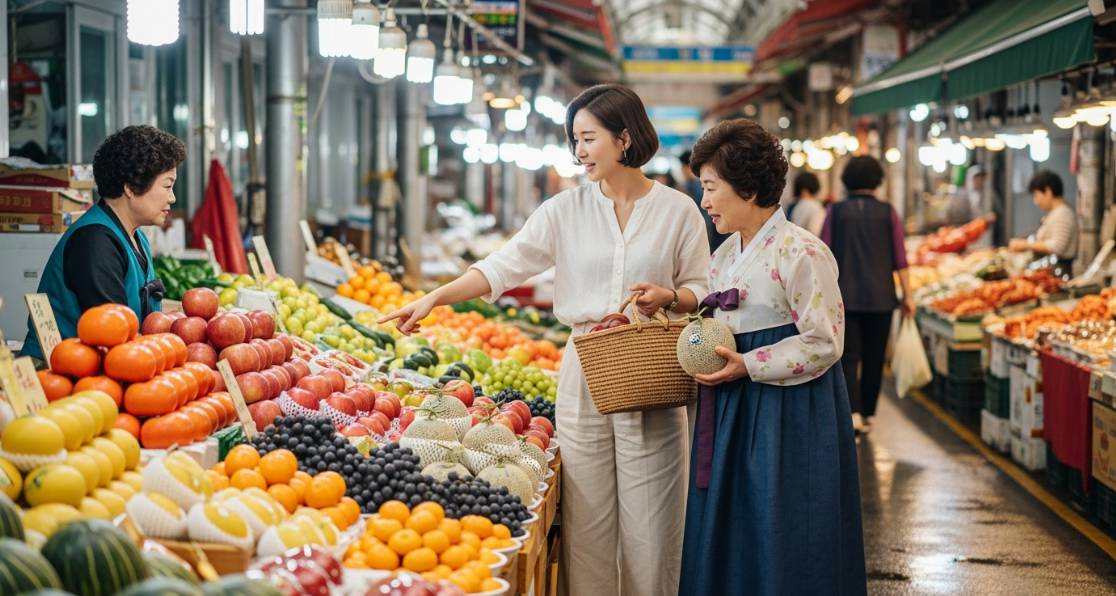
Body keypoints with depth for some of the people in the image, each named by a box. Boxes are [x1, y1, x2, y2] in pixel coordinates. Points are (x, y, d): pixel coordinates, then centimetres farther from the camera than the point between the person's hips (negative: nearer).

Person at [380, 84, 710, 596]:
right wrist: (434, 298, -14)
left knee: (649, 525, 1)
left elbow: (702, 291, 8)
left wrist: (667, 296, -14)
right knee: (587, 521, 3)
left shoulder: (677, 210, 2)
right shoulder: (566, 210, 5)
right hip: (585, 376, 2)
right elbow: (504, 266, -2)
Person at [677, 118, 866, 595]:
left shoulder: (800, 252, -14)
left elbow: (823, 343, -17)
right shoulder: (726, 253, 12)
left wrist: (748, 366, -21)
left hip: (788, 416, -8)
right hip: (733, 413, 8)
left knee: (780, 551, 0)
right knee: (727, 544, 12)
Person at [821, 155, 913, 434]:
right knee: (874, 358, 12)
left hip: (845, 295, -1)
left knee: (849, 356, 0)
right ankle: (867, 414, 19)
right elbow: (899, 259, -1)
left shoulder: (836, 211, 0)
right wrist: (907, 295, 4)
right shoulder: (888, 212, 0)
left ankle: (853, 412, -18)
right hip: (880, 296, 1)